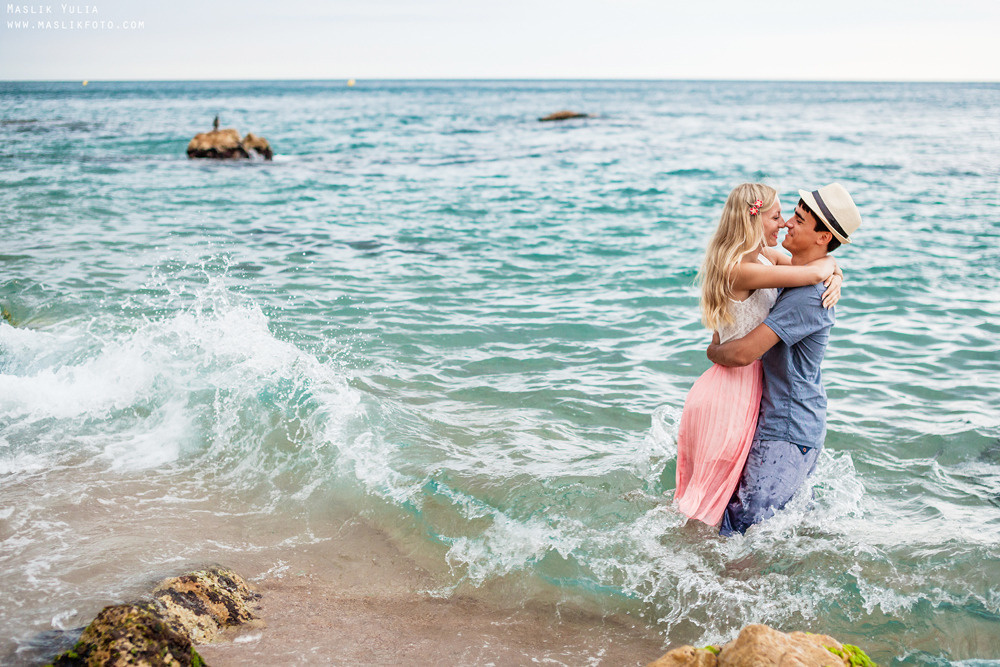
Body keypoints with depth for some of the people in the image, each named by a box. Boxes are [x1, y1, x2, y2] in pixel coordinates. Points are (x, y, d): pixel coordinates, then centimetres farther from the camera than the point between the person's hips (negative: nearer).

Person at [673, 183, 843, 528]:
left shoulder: (765, 255, 8)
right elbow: (815, 272, -28)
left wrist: (835, 278, -7)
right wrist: (829, 263, -6)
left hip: (747, 385, 9)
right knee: (714, 494, 3)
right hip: (731, 392, -9)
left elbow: (822, 267, 15)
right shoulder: (740, 269, -22)